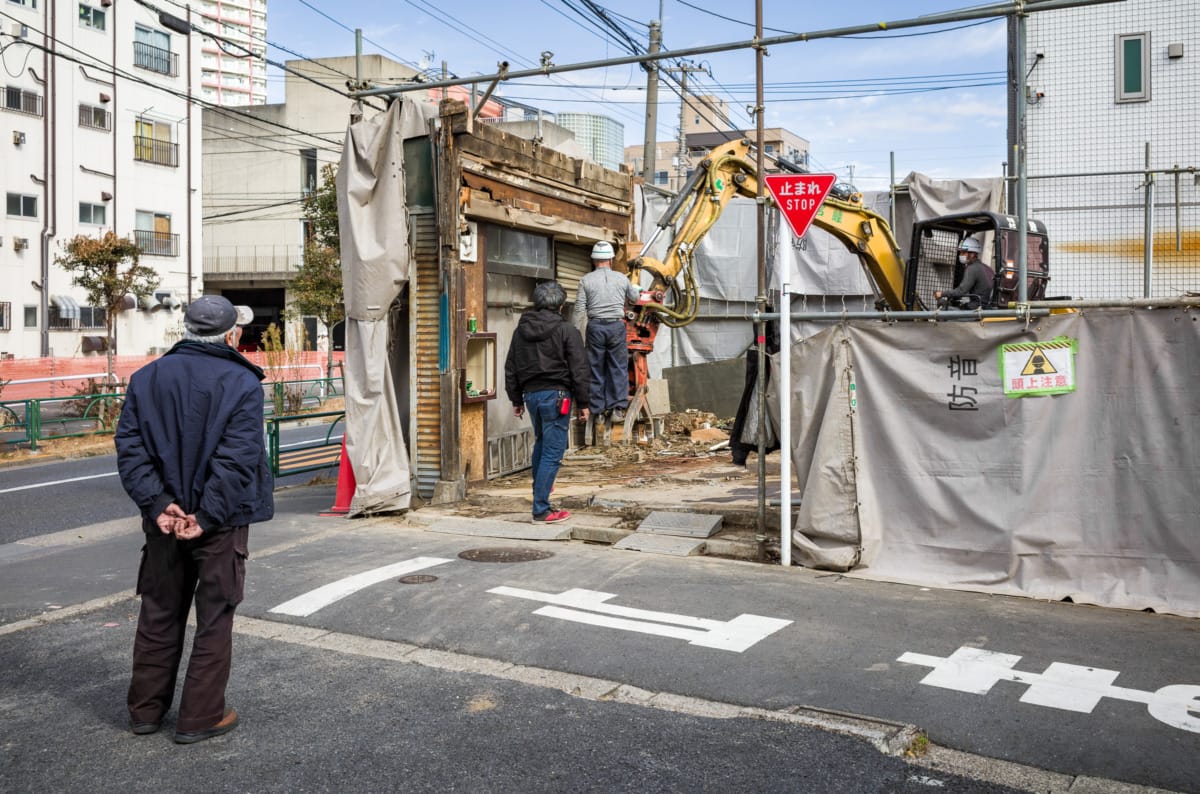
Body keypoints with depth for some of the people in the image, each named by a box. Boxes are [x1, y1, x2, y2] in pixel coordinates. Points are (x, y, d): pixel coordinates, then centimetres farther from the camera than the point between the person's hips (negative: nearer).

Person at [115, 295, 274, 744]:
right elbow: (236, 459, -21)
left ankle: (146, 710, 29)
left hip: (164, 519, 5)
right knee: (214, 619, 7)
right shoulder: (242, 384, -12)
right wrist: (207, 516, -18)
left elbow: (129, 446, -3)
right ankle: (200, 717, 14)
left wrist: (157, 503, -8)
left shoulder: (147, 378, 5)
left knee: (159, 615, 18)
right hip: (221, 523, -5)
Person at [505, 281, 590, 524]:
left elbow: (510, 368, 15)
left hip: (531, 394, 6)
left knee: (541, 443, 26)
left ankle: (540, 494, 37)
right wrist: (583, 403, -2)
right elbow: (578, 370, -8)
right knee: (552, 452, -4)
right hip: (556, 395, -6)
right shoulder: (566, 330, -7)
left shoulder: (520, 331, 10)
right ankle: (541, 510, -5)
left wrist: (516, 400, 22)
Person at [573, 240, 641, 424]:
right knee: (618, 368, 6)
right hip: (616, 326, 0)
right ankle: (617, 408, 0)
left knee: (596, 369, 6)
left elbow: (580, 309, -3)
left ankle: (598, 412, 8)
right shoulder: (622, 278, 3)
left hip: (595, 326, 0)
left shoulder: (586, 280, 0)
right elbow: (635, 298, 19)